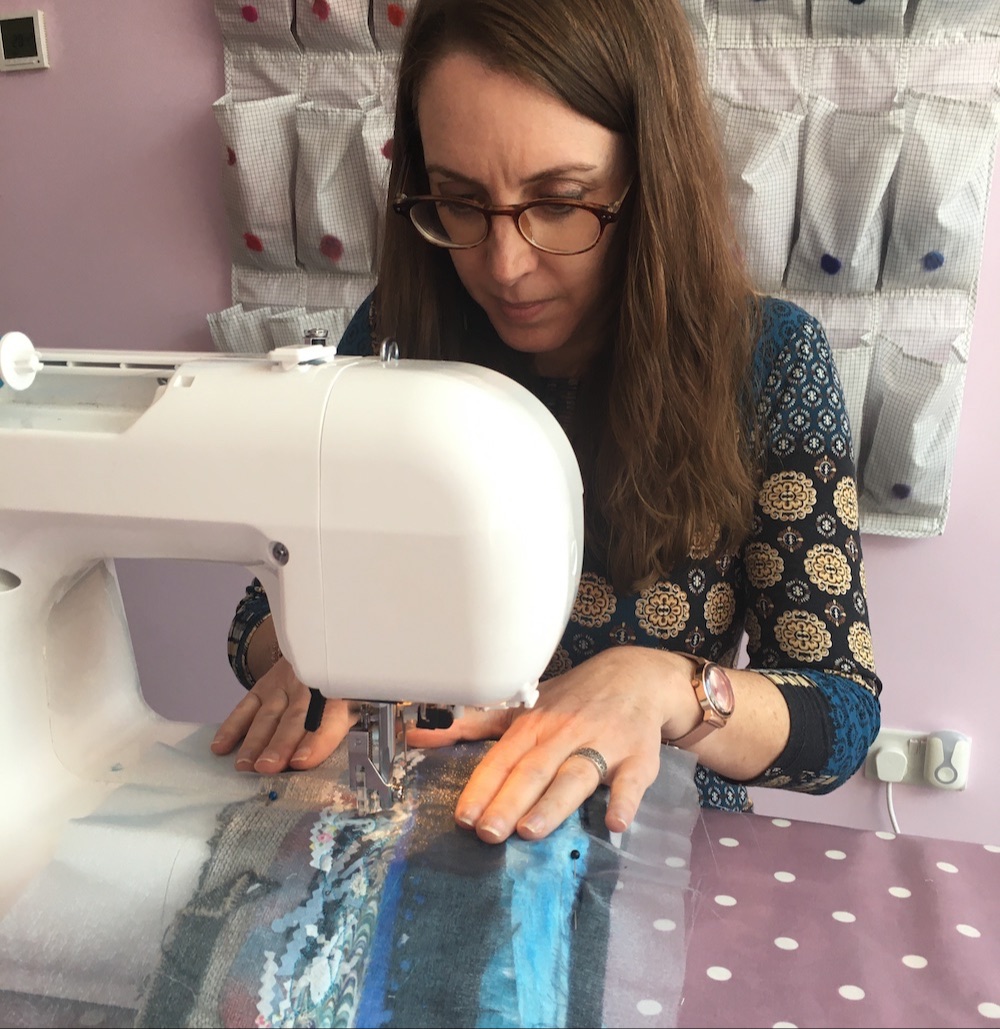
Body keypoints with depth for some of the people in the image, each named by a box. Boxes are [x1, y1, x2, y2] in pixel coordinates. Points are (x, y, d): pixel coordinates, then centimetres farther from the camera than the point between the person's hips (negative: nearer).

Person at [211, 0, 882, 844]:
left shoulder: (767, 362, -11)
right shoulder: (395, 338, -7)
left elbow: (844, 714, -10)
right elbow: (269, 613, 2)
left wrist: (659, 687, -29)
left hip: (650, 834, -1)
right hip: (419, 829, 2)